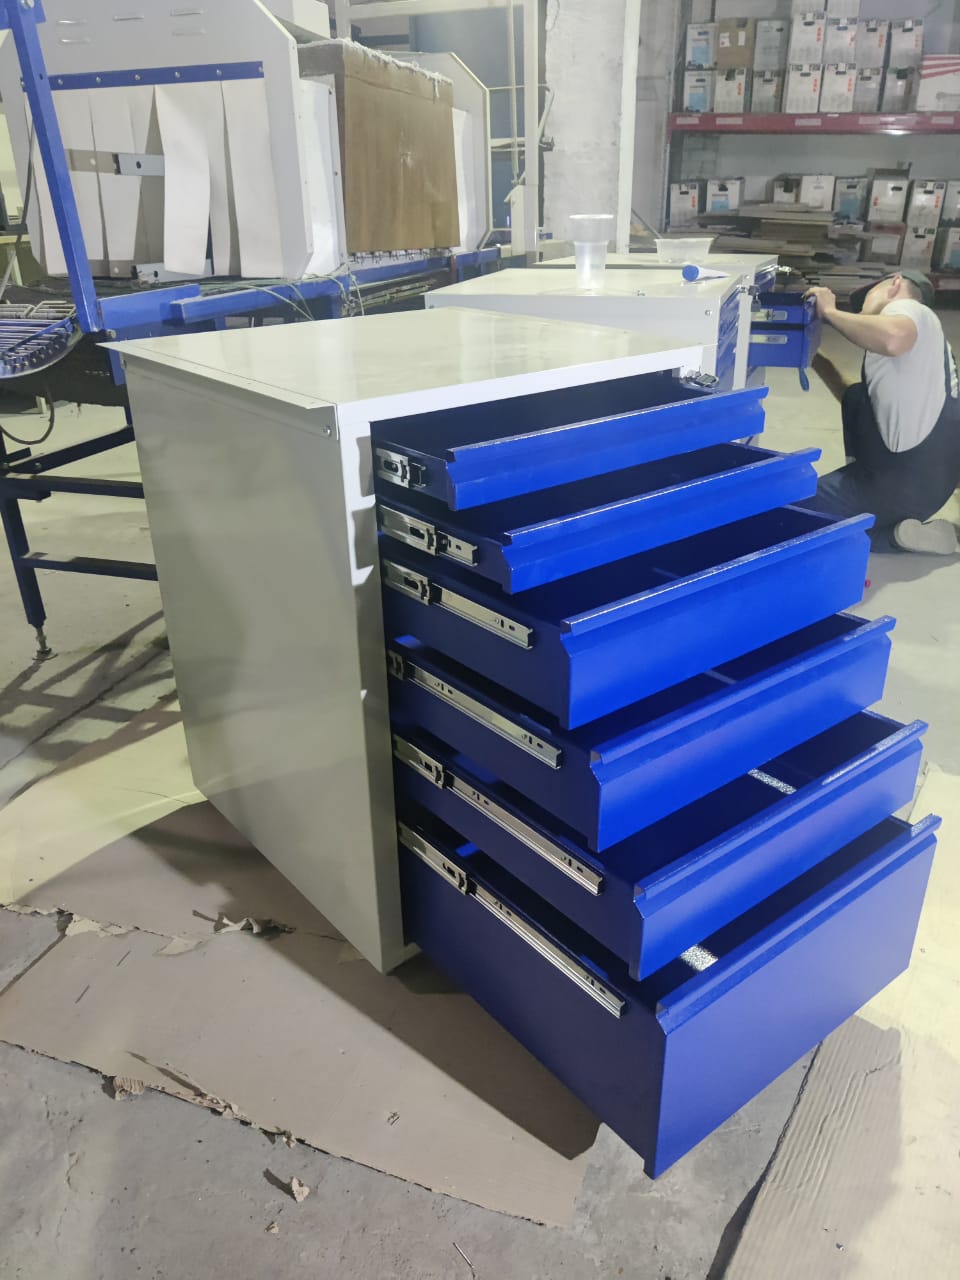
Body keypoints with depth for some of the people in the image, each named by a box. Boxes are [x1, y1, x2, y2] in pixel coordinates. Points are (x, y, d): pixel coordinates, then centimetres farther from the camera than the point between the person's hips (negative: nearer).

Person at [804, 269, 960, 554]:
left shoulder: (909, 308, -6)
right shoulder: (921, 333, 23)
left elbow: (892, 339, -33)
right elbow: (872, 398, 26)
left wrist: (830, 311, -17)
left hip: (905, 482, -10)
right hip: (924, 474, 10)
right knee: (855, 396, 25)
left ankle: (893, 533, -7)